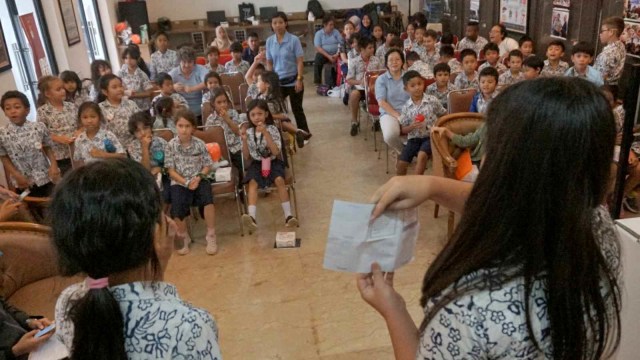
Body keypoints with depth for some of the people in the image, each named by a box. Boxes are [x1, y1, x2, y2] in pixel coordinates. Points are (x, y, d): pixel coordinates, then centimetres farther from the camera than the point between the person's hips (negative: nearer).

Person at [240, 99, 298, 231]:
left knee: (279, 180, -30)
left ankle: (288, 215, -26)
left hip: (273, 162, -2)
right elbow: (247, 157, 5)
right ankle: (252, 217, -41)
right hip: (257, 163, 2)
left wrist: (265, 133, -20)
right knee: (252, 182, -27)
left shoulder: (272, 129, -4)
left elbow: (276, 152, -15)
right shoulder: (249, 132, 4)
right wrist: (244, 140, -10)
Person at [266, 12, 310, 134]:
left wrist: (299, 80, -15)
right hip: (277, 81, 3)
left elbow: (300, 61, -9)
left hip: (293, 81, -3)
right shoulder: (269, 41, 2)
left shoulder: (294, 40, -9)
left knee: (297, 109, 7)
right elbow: (269, 63, 7)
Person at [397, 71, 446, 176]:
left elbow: (444, 115, 8)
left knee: (422, 155, -30)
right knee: (400, 163, -7)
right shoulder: (406, 107, -1)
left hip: (430, 136, -2)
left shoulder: (433, 100, -5)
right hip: (414, 138, 2)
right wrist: (412, 126, -17)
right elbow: (403, 130, 2)